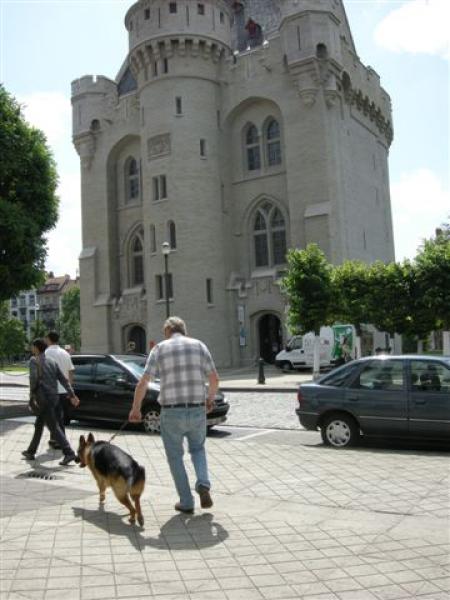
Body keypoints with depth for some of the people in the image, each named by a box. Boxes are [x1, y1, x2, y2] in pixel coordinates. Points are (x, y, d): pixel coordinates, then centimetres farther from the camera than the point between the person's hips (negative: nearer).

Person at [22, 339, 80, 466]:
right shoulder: (52, 361, 14)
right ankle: (31, 451, 30)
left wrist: (32, 391, -2)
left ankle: (69, 453, -14)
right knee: (38, 425, 20)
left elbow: (34, 378, -20)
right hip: (54, 397, 8)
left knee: (54, 427, -8)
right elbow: (63, 379, 9)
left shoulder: (34, 360, -6)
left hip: (44, 398, -8)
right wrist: (72, 395, 8)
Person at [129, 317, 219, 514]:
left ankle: (186, 503, 17)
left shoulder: (159, 348, 1)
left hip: (171, 411, -2)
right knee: (198, 448, 25)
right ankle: (203, 484, 3)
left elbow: (143, 382, -6)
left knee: (175, 456, 16)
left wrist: (135, 408, 5)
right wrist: (210, 399, 22)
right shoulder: (199, 345, 6)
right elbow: (214, 378, 5)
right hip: (197, 409, 2)